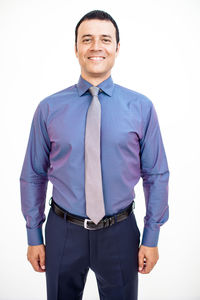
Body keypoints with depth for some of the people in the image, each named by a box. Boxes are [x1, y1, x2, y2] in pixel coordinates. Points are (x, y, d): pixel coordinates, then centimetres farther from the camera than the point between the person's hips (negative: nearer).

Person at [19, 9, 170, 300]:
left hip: (120, 232, 0)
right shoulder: (49, 108, -6)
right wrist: (34, 236, 3)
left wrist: (151, 238, -2)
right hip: (63, 232, 1)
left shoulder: (141, 107, -6)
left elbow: (156, 175, -2)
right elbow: (33, 175, 0)